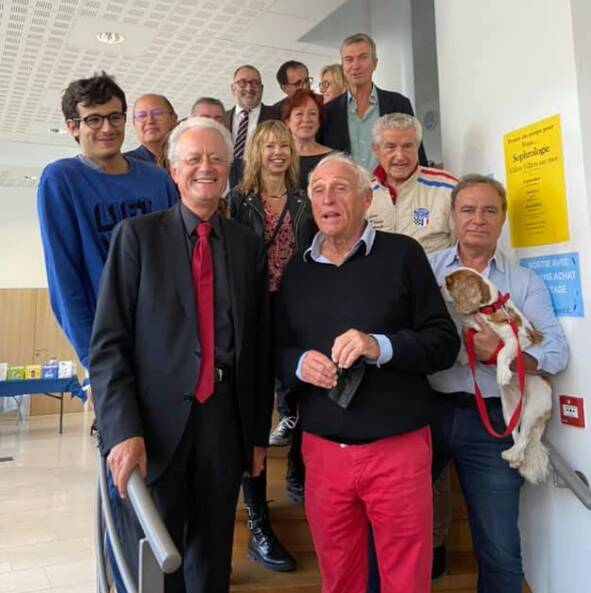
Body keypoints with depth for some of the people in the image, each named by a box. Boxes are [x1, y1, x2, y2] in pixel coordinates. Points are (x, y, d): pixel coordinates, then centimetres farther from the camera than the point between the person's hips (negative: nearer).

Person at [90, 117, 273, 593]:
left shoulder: (249, 245, 7)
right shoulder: (137, 235, -1)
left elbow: (260, 344, 9)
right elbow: (109, 341, -7)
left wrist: (259, 432, 11)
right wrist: (123, 431, -15)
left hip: (226, 422, 3)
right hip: (157, 423, -2)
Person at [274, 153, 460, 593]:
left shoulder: (403, 254, -3)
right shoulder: (296, 270, 9)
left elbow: (445, 342, -5)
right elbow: (277, 351, 11)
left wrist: (381, 346, -22)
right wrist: (298, 363, -12)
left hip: (399, 448, -3)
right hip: (322, 451, 3)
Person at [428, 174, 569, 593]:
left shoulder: (525, 283, 7)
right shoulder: (425, 268, 7)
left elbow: (557, 352, -4)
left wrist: (500, 353, -19)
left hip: (491, 421, 0)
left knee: (500, 550, 8)